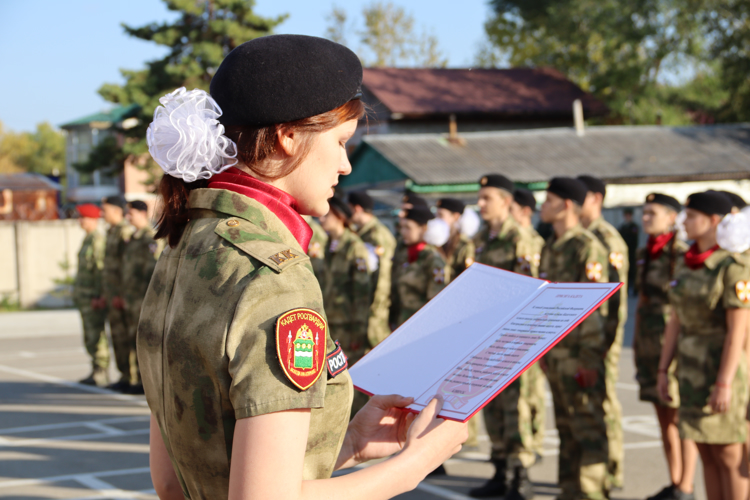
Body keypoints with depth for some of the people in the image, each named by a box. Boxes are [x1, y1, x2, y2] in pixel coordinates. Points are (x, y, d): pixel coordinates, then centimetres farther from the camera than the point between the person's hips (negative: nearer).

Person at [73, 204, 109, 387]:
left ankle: (101, 374, -5)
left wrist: (99, 296, -23)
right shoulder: (88, 239, 17)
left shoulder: (98, 239, -15)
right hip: (84, 296, 10)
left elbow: (101, 267, -20)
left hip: (94, 296, -10)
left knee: (96, 334, -8)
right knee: (90, 336, 12)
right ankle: (96, 372, 18)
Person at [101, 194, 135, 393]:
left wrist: (122, 295, -23)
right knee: (117, 336, 11)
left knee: (126, 337, -8)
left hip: (122, 294, -10)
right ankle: (125, 376, 16)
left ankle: (133, 378, -5)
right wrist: (107, 294, 22)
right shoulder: (112, 232, 18)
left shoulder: (126, 232, -14)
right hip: (113, 294, 10)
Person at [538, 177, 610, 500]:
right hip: (554, 351, 9)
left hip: (579, 352, -9)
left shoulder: (588, 247, -13)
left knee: (588, 429, -3)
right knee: (566, 427, 13)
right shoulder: (550, 248, 14)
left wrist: (588, 358, -20)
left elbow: (595, 305, -17)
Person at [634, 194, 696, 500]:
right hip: (648, 344, 8)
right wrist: (636, 345, 17)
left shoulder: (681, 254, -12)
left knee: (680, 418, -2)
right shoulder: (644, 255, 12)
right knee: (664, 418, 12)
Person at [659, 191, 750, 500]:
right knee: (707, 454, 11)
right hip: (692, 371, 8)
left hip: (725, 367, -7)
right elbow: (675, 321, 11)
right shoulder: (685, 264, 8)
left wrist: (724, 383, -22)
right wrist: (663, 369, 9)